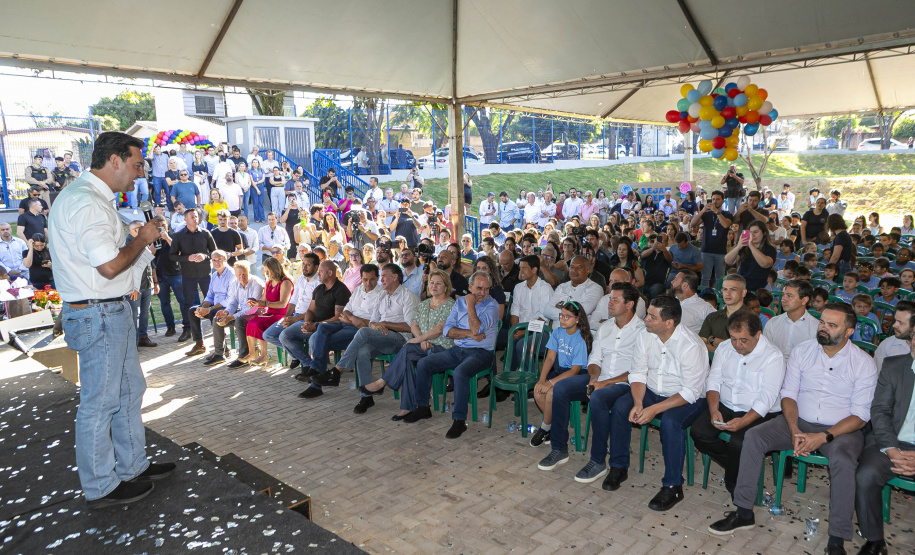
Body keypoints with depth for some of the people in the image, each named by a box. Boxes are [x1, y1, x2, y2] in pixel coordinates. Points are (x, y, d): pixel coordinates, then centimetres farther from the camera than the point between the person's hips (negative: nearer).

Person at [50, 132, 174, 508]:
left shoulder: (93, 198, 15)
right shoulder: (85, 202, -20)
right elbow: (110, 265, -25)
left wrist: (141, 239, 9)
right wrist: (142, 238, -11)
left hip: (113, 310, 11)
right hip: (98, 315, -11)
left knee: (129, 390, 18)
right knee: (100, 401, 3)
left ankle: (132, 466, 33)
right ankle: (100, 488, 18)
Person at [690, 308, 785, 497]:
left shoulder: (773, 356, -10)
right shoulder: (724, 348, 7)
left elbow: (767, 397, -17)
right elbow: (713, 381, 4)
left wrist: (744, 421, -30)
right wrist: (714, 410, -14)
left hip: (758, 414, -5)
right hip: (725, 407, 5)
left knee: (738, 443, -31)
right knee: (698, 432, -18)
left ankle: (734, 484, 1)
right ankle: (735, 466, 6)